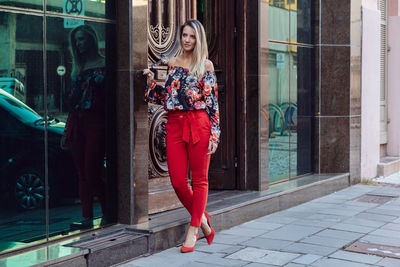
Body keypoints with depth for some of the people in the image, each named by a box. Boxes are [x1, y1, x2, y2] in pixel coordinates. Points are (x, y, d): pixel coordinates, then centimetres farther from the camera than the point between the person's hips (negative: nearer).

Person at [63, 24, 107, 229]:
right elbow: (72, 99, 19)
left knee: (92, 172, -10)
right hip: (77, 123, 6)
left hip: (96, 122, -6)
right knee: (82, 173, 5)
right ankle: (87, 218, 10)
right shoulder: (77, 68, 18)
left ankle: (108, 213, 5)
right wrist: (67, 130, 16)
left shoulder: (103, 65, 0)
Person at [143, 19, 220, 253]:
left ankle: (194, 229, 11)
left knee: (199, 179, 3)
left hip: (198, 124, -4)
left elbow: (213, 102, -1)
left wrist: (214, 134, -7)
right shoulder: (172, 63, 14)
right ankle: (202, 218, 24)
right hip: (174, 124, 4)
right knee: (177, 181, 1)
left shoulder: (206, 65, 2)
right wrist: (152, 83, 3)